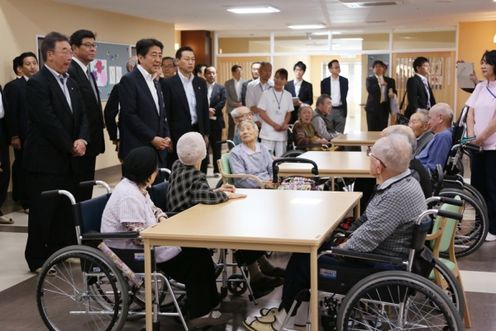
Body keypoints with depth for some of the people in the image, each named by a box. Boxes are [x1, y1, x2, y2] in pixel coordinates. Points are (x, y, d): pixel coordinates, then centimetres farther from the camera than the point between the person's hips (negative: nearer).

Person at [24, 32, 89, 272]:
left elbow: (82, 115, 11)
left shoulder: (70, 82, 13)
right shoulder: (37, 83, -13)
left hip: (68, 159, 7)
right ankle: (38, 260, 11)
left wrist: (82, 140, -7)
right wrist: (70, 147, -11)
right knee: (42, 211, 1)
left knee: (66, 209, 10)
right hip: (45, 160, -7)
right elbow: (48, 121, -19)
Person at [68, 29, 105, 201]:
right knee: (77, 191, -3)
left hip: (90, 142, 10)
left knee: (87, 189, 14)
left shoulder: (88, 72, 17)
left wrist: (96, 140, 16)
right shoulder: (70, 72, -15)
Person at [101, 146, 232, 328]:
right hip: (130, 252, -10)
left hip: (138, 244, 10)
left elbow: (152, 209, 23)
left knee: (197, 251, 2)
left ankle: (205, 306, 7)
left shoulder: (136, 186, 8)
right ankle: (200, 313, 0)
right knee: (195, 257, -11)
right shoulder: (129, 195, -25)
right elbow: (140, 236, -28)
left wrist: (163, 219, 1)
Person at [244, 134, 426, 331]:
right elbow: (370, 222, 13)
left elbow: (368, 238, -27)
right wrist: (346, 242, 6)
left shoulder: (398, 195, -29)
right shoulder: (401, 181, 2)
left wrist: (339, 250, -11)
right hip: (379, 252, 9)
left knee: (303, 260, 1)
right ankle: (301, 313, 18)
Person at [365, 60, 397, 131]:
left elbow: (394, 92, 12)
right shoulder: (369, 80, 6)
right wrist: (379, 84, -19)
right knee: (372, 131, -3)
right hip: (373, 108, -1)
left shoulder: (390, 81, 12)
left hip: (384, 108, 1)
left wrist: (393, 94, -11)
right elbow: (370, 90, -10)